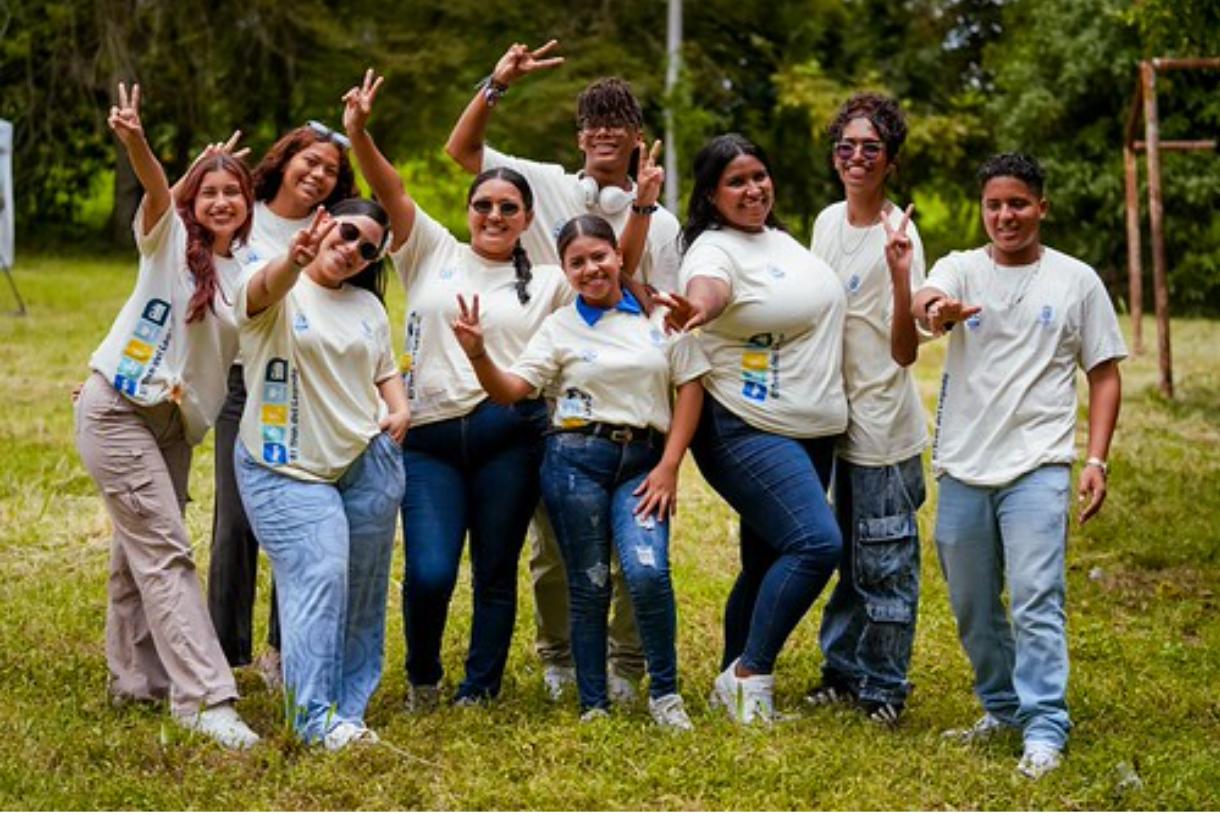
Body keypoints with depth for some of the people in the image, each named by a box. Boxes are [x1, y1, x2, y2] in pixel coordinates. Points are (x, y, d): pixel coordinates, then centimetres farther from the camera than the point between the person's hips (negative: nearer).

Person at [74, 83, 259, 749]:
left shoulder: (247, 272, 10)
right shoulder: (169, 239, -4)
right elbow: (157, 189, -24)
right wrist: (136, 144, -46)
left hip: (176, 424, 6)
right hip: (118, 409, -6)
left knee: (140, 550, 13)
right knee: (164, 552, -11)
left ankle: (137, 677, 23)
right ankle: (205, 698, -18)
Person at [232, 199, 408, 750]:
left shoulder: (368, 306, 13)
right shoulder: (281, 293, -7)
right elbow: (266, 288, -32)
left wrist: (401, 409, 3)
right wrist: (293, 261, -56)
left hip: (369, 463, 6)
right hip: (287, 471, -6)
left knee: (363, 593, 6)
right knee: (319, 577, -19)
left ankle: (350, 709, 15)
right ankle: (317, 719, -18)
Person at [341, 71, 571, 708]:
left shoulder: (547, 283, 14)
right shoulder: (433, 254, 11)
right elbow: (390, 191, 1)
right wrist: (357, 133, -15)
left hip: (509, 435, 1)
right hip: (430, 435, -1)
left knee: (495, 574, 5)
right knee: (430, 573, -10)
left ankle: (478, 691, 21)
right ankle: (422, 678, 18)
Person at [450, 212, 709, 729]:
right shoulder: (560, 327, 6)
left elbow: (689, 387, 6)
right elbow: (510, 390, -1)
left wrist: (669, 465, -1)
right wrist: (479, 357, -21)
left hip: (643, 461, 0)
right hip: (576, 460, 0)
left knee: (648, 572, -19)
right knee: (589, 584, 3)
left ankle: (664, 693, -1)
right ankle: (593, 706, 14)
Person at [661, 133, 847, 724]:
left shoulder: (781, 240, 14)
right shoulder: (715, 249, -13)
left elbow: (820, 306, 29)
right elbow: (708, 288, -37)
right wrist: (695, 310, -58)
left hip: (812, 432, 8)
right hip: (746, 431, -8)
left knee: (767, 563, 11)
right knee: (817, 542, -21)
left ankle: (735, 688, 21)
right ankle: (751, 675, -11)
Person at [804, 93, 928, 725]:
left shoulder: (898, 235, -17)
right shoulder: (828, 221, 5)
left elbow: (904, 351, -23)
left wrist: (900, 270, -34)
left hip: (883, 426, -7)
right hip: (835, 416, 7)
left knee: (883, 560, 1)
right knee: (843, 553, 17)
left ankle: (884, 687, 12)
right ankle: (843, 671, 29)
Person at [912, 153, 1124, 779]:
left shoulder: (1076, 280, 4)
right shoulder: (961, 269, 4)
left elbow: (1104, 375, 7)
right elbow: (923, 301, -20)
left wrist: (1096, 460, -4)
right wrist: (935, 310, -46)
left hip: (1037, 466, -3)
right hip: (962, 468, 3)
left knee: (1036, 602, -13)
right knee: (971, 607, 13)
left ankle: (1045, 728, -10)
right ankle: (1003, 707, 30)